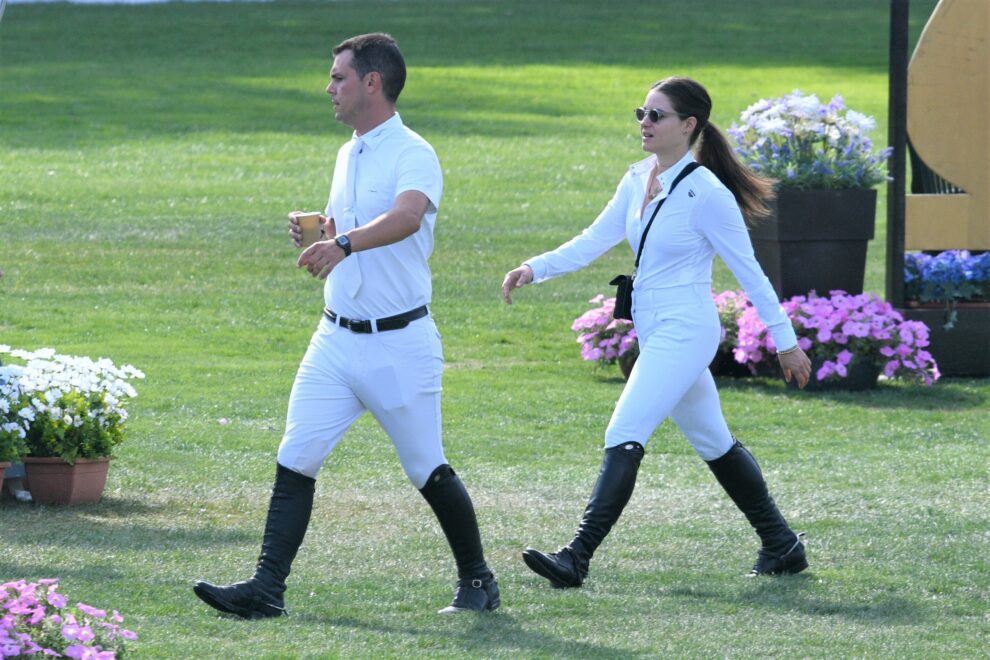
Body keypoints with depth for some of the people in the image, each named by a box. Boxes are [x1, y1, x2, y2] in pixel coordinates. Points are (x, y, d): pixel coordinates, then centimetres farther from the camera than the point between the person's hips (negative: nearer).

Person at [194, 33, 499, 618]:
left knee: (428, 470, 4)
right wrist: (316, 231, 8)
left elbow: (407, 217, -34)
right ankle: (267, 587, -8)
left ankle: (477, 580, 21)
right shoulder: (348, 156, 14)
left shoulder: (412, 155, -13)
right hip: (337, 340, 7)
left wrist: (343, 243, -49)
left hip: (399, 343, -7)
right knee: (295, 460, -5)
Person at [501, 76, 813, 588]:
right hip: (655, 333, 9)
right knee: (713, 443, 18)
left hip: (685, 332, -9)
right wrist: (534, 269, -5)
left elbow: (749, 272, -10)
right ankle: (782, 546, 29)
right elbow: (593, 242, 9)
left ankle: (577, 559, -22)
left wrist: (785, 341, -5)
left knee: (624, 437, -17)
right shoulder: (638, 180, 7)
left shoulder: (706, 193, -15)